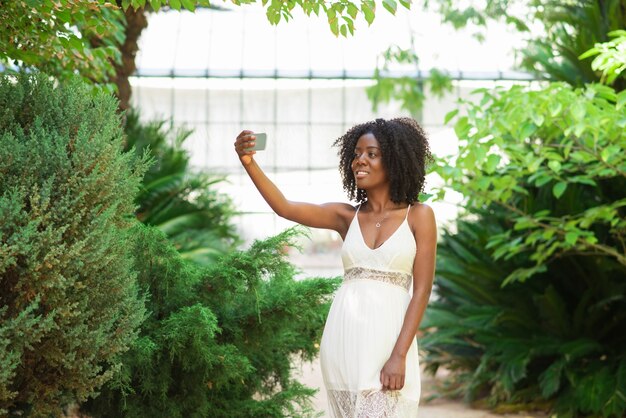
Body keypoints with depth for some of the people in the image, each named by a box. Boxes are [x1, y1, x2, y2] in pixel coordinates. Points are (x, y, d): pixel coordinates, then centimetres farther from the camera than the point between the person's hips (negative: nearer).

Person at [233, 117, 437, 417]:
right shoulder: (346, 217, 10)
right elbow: (283, 207, -4)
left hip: (388, 336, -3)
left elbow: (421, 290, -4)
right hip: (344, 336, 3)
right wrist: (249, 163, -20)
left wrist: (399, 355, -13)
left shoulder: (418, 216, 2)